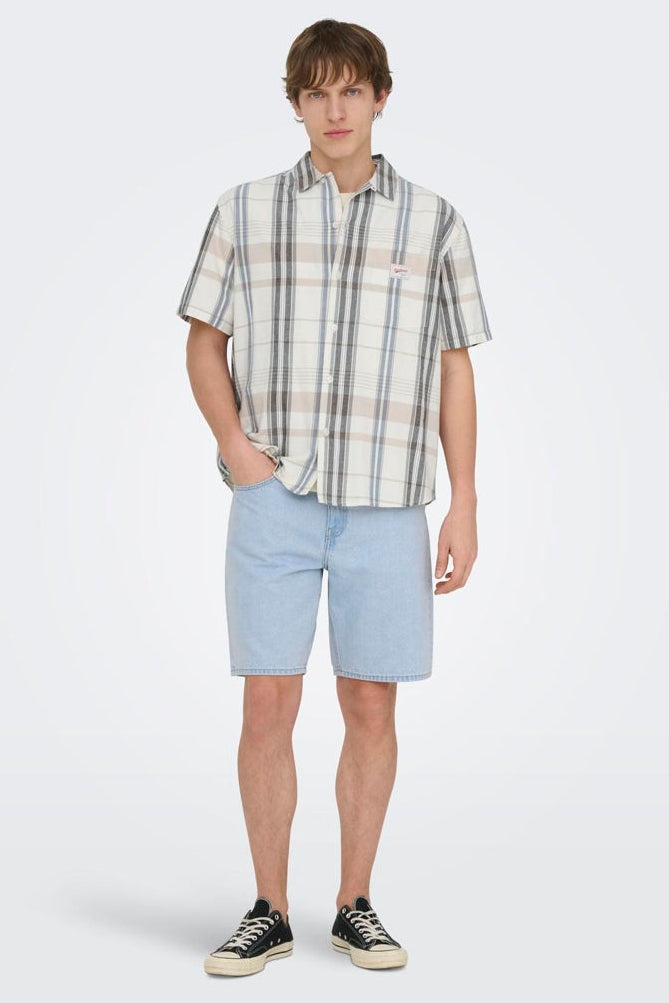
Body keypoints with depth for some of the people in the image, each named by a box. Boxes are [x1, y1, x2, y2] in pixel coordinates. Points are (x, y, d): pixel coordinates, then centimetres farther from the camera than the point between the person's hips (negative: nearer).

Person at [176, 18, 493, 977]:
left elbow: (455, 370, 8)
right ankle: (269, 912, 13)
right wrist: (233, 441, -6)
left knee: (371, 707, 4)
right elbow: (204, 342, 11)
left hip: (386, 504, 0)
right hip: (274, 499, 0)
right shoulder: (245, 211, 6)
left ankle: (355, 907, 18)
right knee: (269, 702, -1)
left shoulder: (433, 221, 6)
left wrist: (464, 504, 2)